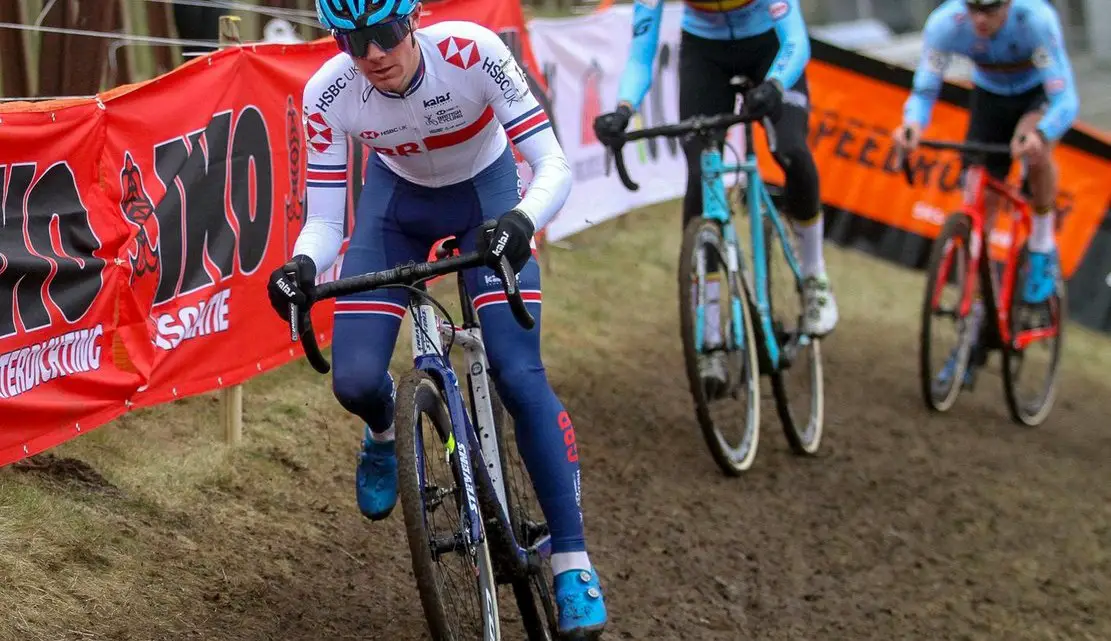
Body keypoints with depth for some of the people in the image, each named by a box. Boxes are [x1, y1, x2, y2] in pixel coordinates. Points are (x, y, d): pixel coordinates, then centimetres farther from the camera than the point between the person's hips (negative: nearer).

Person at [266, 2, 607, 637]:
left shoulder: (472, 51, -34)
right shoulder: (328, 94, -28)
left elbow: (554, 164, -33)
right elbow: (325, 222, -22)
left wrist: (522, 221, -53)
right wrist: (302, 265, -44)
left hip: (485, 193, -2)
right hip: (397, 201, 2)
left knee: (519, 375, -18)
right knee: (355, 382, -13)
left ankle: (573, 561, -7)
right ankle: (385, 427, 28)